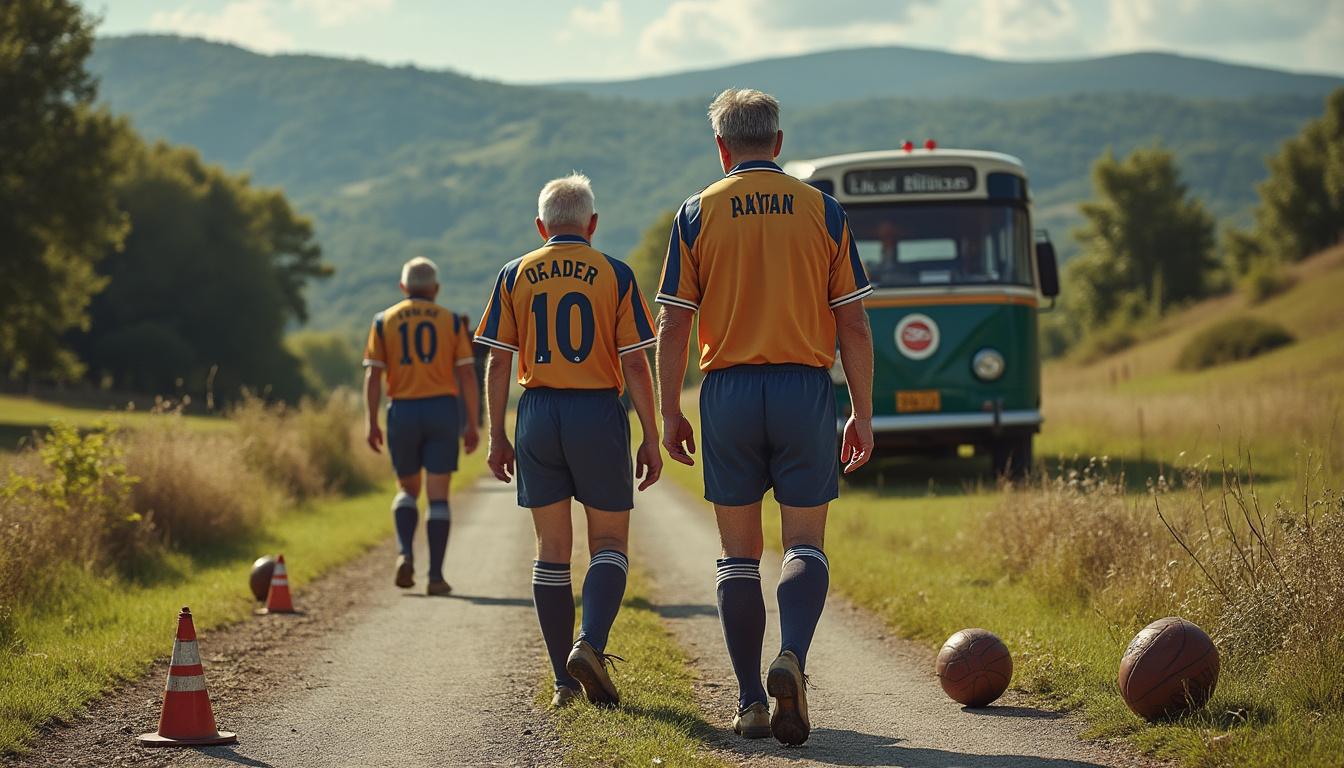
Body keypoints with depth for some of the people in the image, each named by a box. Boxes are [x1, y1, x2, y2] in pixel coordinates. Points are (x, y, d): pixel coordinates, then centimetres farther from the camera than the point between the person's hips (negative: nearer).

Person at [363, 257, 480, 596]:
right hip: (442, 410, -1)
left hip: (402, 413, 1)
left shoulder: (384, 321, 6)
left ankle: (405, 554, -5)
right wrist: (472, 424, 4)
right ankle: (436, 575, -3)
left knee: (407, 489, 18)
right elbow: (467, 375, 0)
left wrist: (372, 423, 1)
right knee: (438, 496, 3)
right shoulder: (451, 322, 5)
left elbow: (373, 375, -1)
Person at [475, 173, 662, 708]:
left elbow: (498, 364, 3)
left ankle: (565, 680, 10)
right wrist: (650, 439, 2)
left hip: (538, 414, 2)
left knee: (552, 547, 9)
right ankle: (590, 645, -15)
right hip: (599, 413, -2)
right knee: (608, 542, 9)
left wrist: (497, 437, 9)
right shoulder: (615, 275, 0)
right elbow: (635, 365, -3)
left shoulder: (514, 276, 6)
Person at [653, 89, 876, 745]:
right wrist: (863, 414, 8)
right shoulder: (823, 211, 3)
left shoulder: (697, 213, 2)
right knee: (804, 544, 7)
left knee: (738, 555, 10)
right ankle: (792, 656, -19)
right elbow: (853, 324, 2)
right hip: (806, 391, 0)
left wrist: (669, 413, 8)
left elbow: (673, 325, 0)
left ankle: (751, 700, 7)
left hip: (728, 390, 0)